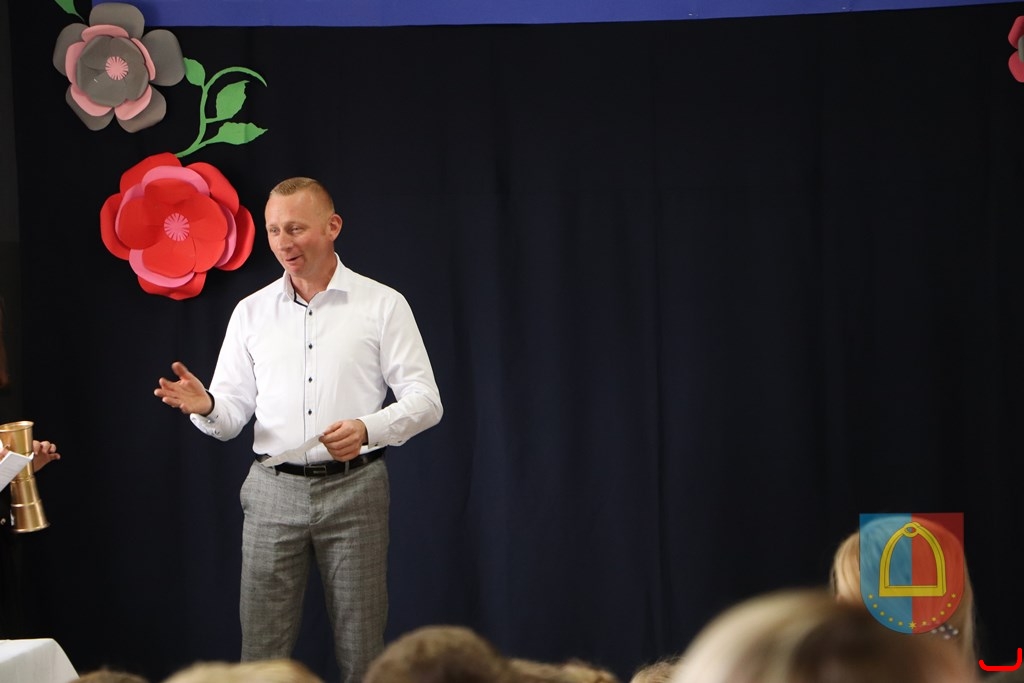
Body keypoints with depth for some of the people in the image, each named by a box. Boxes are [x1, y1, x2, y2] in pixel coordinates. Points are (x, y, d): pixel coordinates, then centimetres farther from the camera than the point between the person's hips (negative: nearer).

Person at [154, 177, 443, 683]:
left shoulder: (382, 305, 1)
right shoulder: (251, 312, 10)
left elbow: (424, 401, -3)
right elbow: (232, 415, 9)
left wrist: (368, 429, -22)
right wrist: (206, 408, -15)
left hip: (354, 488, -2)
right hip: (273, 491, 2)